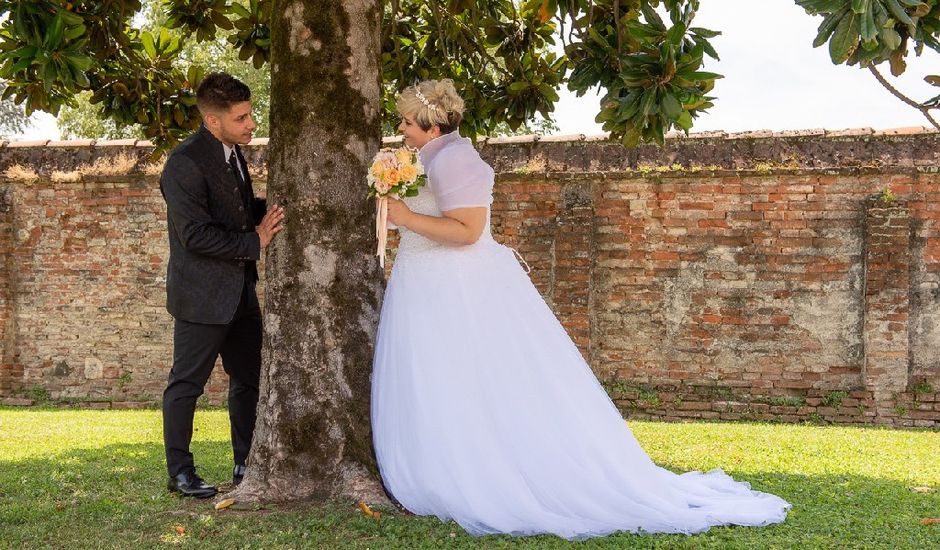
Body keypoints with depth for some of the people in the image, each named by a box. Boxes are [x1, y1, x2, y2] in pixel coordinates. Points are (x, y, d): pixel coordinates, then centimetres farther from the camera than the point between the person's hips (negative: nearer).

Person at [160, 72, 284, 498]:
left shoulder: (231, 151, 8)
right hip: (202, 295, -9)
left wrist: (273, 207, 3)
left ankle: (246, 464, 24)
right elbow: (196, 235, -24)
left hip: (239, 291, 9)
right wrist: (254, 243, -19)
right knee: (187, 383, 3)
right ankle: (180, 471, 13)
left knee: (249, 377, 13)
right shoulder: (185, 163, -20)